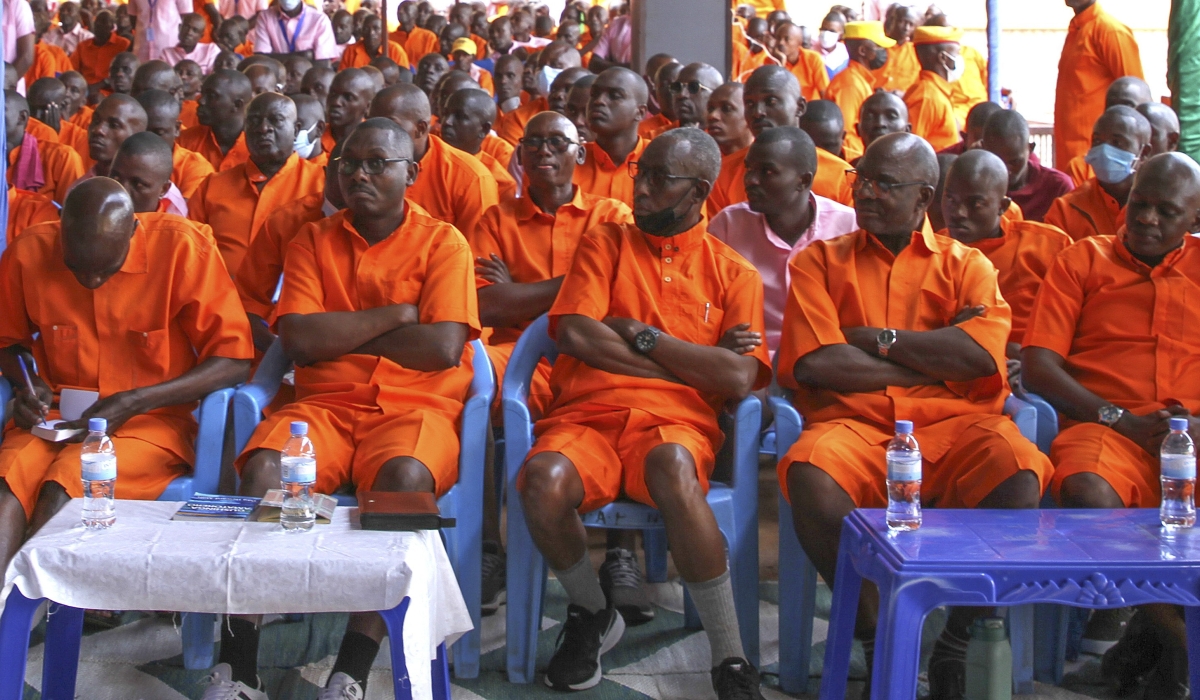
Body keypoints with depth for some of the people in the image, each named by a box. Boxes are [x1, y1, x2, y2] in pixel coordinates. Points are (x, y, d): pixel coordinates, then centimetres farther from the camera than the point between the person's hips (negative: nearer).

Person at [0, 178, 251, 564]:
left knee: (61, 490, -31)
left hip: (152, 421, -3)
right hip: (56, 417, 3)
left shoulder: (180, 249, -12)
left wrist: (135, 402, -17)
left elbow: (235, 360, -10)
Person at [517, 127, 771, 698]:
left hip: (675, 421, -1)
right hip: (586, 414, 2)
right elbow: (575, 333, -1)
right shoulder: (605, 243, 17)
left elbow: (738, 379, -2)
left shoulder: (733, 274, 14)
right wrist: (693, 362, 0)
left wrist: (641, 334, -1)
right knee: (543, 479, -33)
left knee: (671, 467, -39)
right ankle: (591, 613, -1)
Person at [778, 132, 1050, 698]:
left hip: (953, 426, 1)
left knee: (1019, 475, -32)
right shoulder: (821, 261, 16)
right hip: (853, 425, 0)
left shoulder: (966, 265, 17)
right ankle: (876, 639, -14)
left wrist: (876, 339, -1)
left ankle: (957, 644, -12)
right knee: (809, 477, -34)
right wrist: (937, 360, 0)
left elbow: (982, 354, -4)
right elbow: (813, 363, -2)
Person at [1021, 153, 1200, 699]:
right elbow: (1037, 367, 5)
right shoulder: (1083, 260, 17)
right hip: (1107, 427, -1)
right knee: (1086, 493, -36)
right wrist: (1125, 421, -6)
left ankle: (1151, 630, -9)